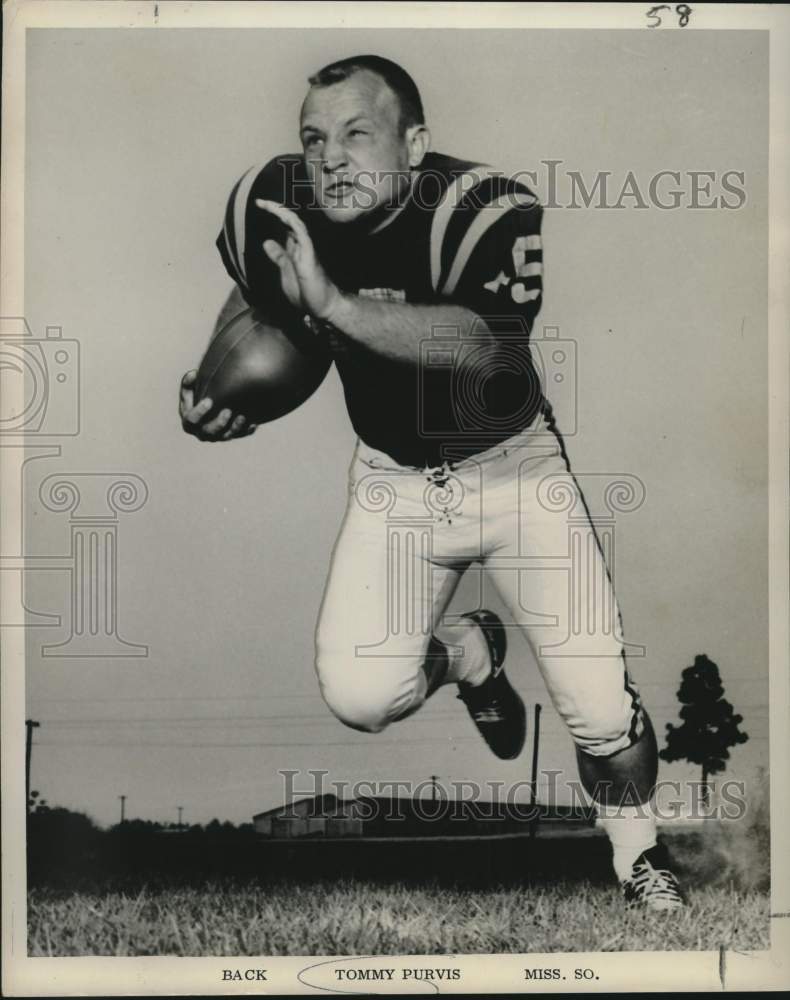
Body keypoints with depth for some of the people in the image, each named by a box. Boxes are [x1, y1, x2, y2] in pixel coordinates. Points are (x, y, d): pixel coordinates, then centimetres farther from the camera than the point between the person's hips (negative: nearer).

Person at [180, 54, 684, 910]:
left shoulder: (485, 207, -24)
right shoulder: (274, 207, -11)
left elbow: (484, 347, -41)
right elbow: (251, 297, 11)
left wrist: (336, 305, -47)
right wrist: (212, 390, -5)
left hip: (514, 465, -3)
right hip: (393, 478, 4)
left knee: (602, 713, -7)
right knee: (359, 699, -12)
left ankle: (636, 847, 27)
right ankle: (467, 652, 23)